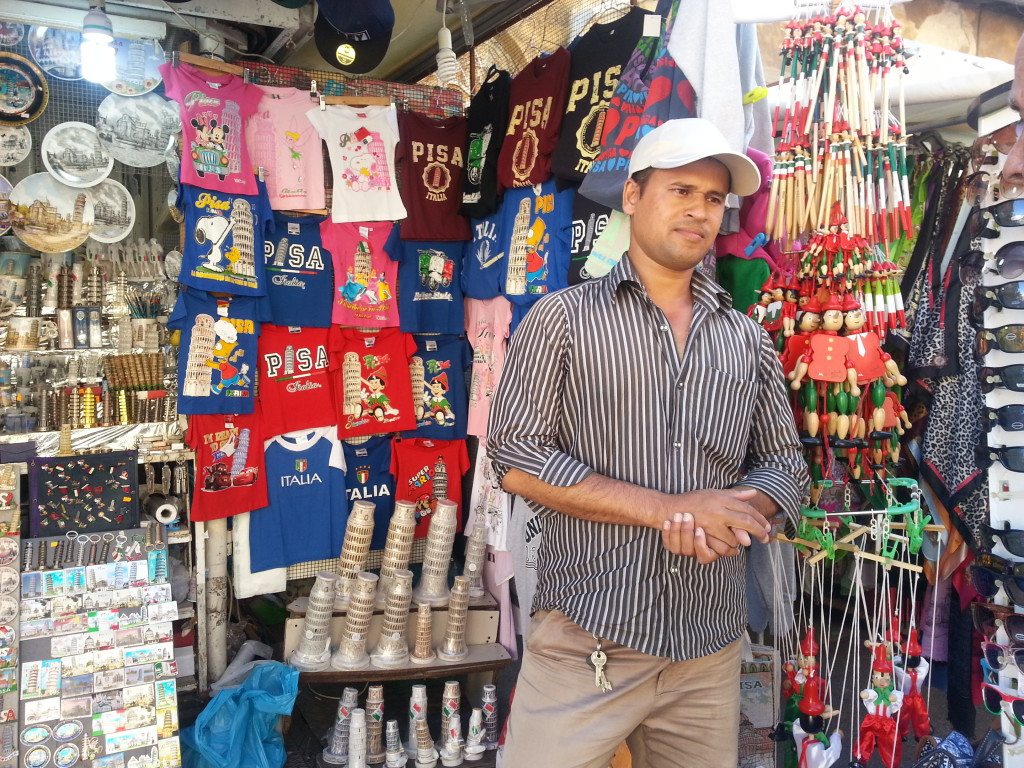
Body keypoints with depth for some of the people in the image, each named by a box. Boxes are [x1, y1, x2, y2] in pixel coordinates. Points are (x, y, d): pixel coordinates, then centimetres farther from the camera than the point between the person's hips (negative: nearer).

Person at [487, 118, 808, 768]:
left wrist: (737, 513, -11)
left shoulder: (747, 339, 10)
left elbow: (785, 465, 13)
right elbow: (518, 458, -9)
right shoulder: (564, 318, -2)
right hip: (586, 642, -4)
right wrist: (670, 508, -15)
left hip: (713, 648, 4)